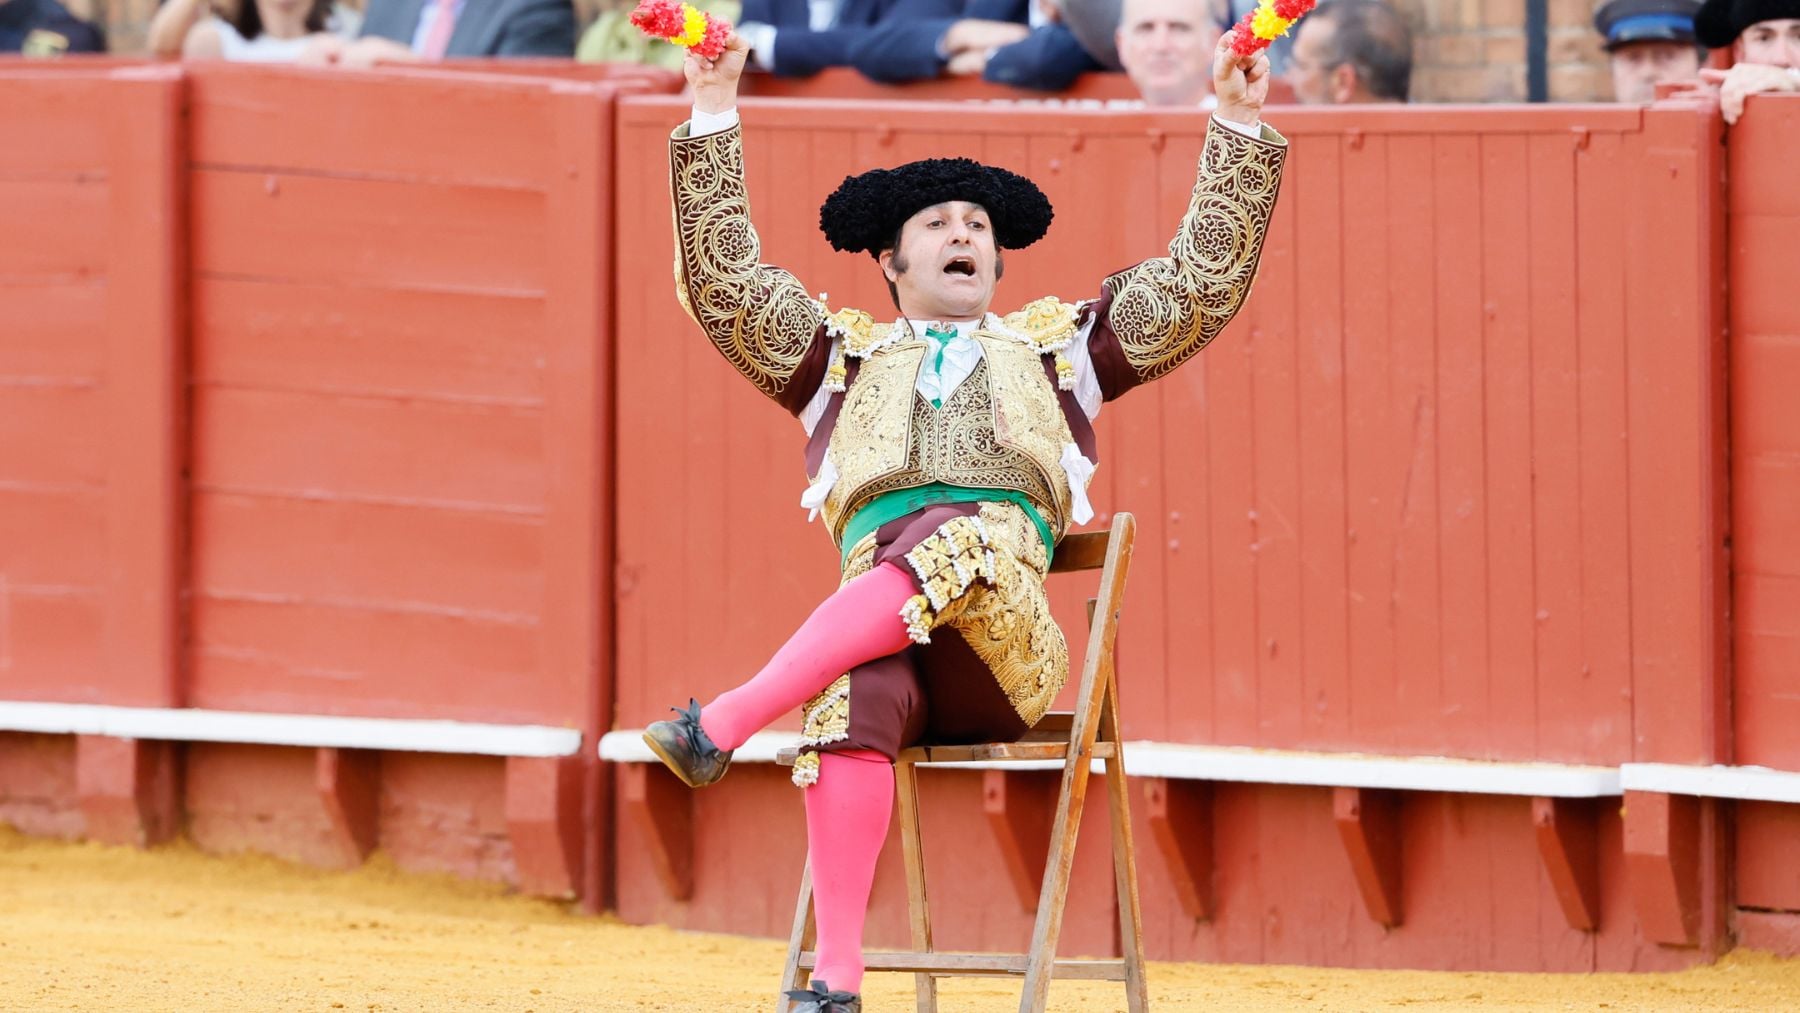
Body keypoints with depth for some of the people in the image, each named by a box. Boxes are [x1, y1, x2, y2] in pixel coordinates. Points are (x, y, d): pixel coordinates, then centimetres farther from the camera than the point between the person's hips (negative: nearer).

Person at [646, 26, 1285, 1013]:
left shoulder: (1054, 347, 32)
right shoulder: (843, 354, 32)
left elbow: (1203, 283, 26)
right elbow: (722, 282, 21)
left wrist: (1239, 124, 20)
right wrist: (712, 115, 16)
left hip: (1007, 644, 0)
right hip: (872, 633, 0)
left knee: (961, 538, -38)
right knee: (850, 701, -38)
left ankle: (727, 723, -45)